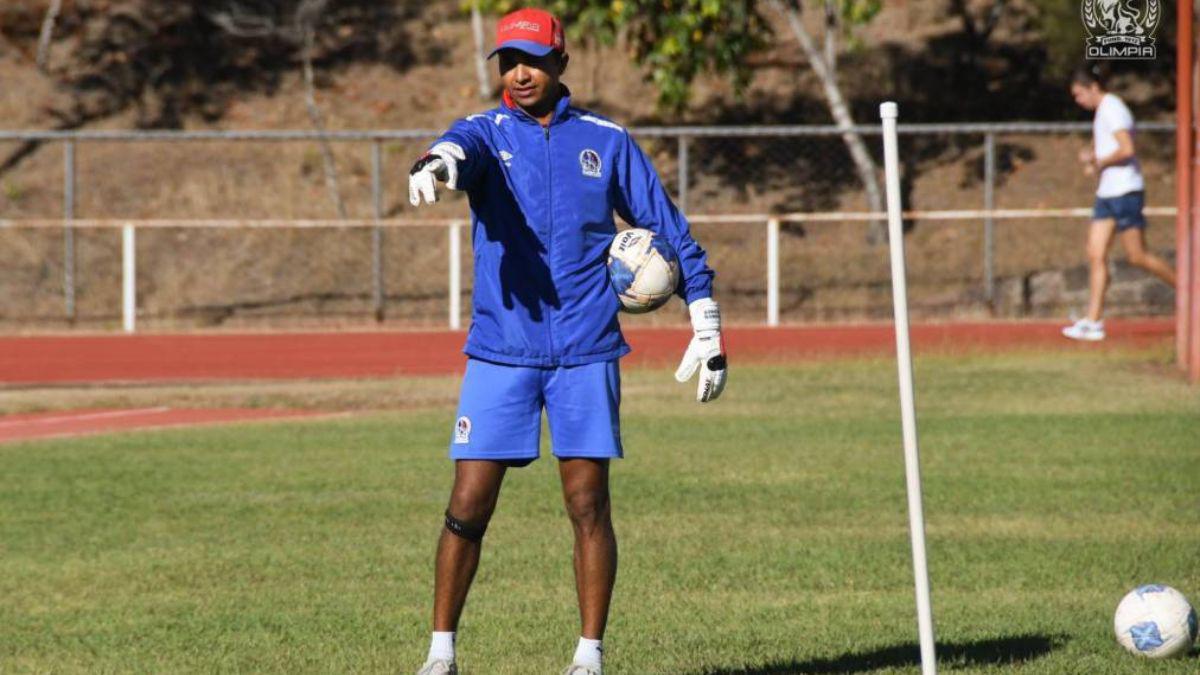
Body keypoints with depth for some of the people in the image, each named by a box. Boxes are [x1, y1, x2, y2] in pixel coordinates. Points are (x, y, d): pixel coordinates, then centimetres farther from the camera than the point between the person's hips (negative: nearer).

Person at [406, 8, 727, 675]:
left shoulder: (606, 142, 7)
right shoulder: (486, 133, 3)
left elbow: (669, 231, 11)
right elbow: (462, 146, -23)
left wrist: (707, 329, 8)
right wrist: (437, 163, -48)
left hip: (587, 351, 0)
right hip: (500, 351, 0)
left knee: (588, 505, -2)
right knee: (468, 507, -3)